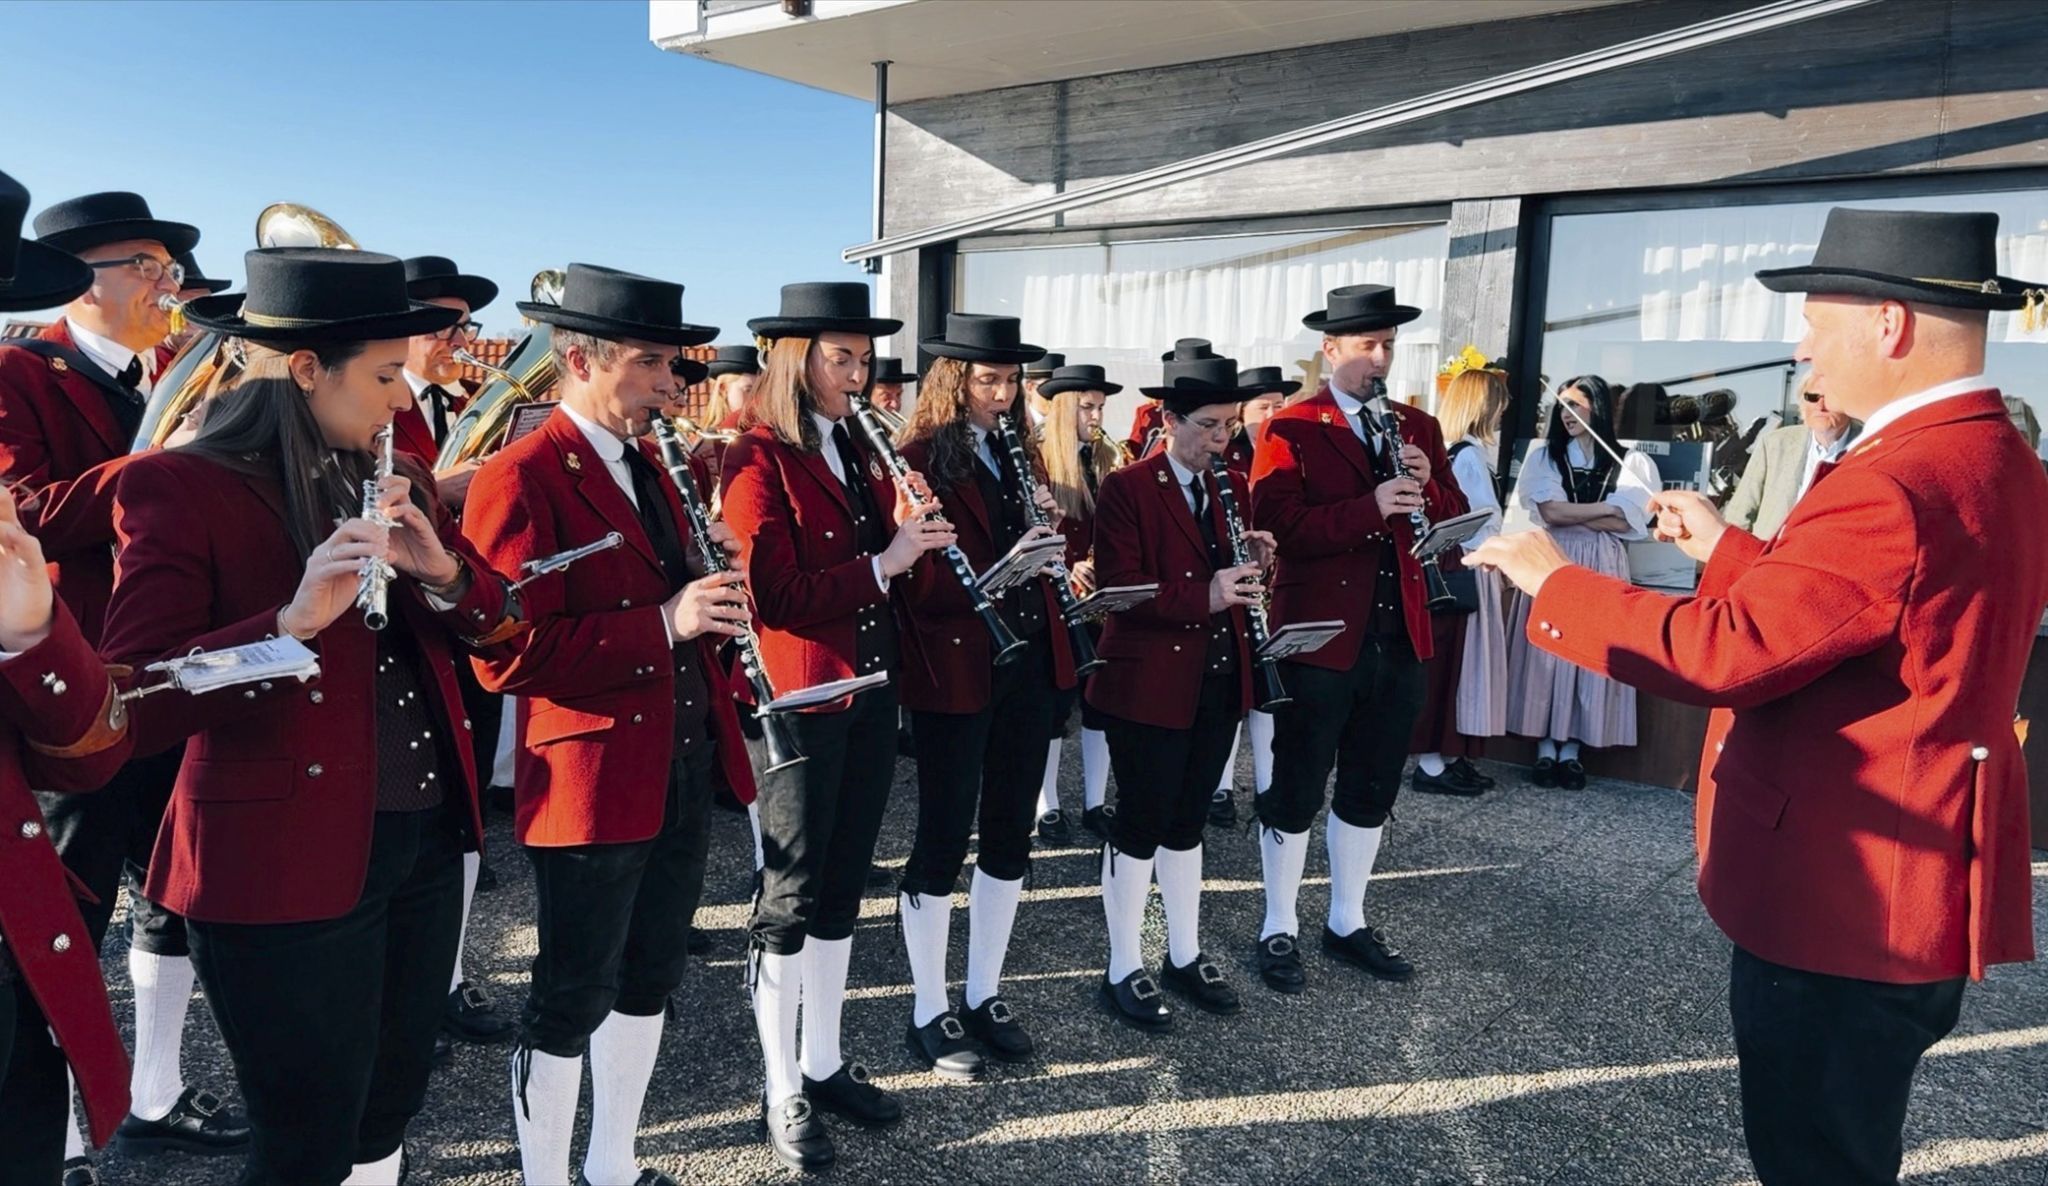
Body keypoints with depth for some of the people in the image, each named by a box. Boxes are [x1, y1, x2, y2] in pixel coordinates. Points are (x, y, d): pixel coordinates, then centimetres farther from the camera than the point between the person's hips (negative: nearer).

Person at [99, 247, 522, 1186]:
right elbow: (131, 707, -18)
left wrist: (443, 571, -11)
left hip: (426, 837, 7)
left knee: (388, 1109, 20)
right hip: (282, 860, -6)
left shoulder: (396, 479, 8)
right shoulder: (179, 487, -12)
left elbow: (491, 623, 9)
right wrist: (291, 621, -31)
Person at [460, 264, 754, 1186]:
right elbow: (509, 653, -21)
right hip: (592, 779, -8)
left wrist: (712, 576, -1)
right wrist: (665, 622, -26)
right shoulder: (520, 477, -14)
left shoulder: (651, 469, 13)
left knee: (650, 978, 19)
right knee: (572, 999, 6)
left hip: (685, 767, 9)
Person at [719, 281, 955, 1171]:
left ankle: (825, 1064, 30)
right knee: (790, 897, 3)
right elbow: (776, 595, -20)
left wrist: (911, 536, -5)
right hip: (799, 697, -7)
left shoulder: (861, 453, 12)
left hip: (872, 690, 8)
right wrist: (883, 562, -21)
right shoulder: (757, 458, -12)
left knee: (843, 887, 15)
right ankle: (781, 1092, 18)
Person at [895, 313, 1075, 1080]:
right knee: (944, 840, 2)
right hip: (954, 669, -7)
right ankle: (928, 1014, 17)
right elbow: (923, 581, -16)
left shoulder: (1016, 452, 12)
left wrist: (1050, 524, -5)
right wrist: (1007, 561, -28)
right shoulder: (919, 458, -10)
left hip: (1029, 662, 7)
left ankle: (985, 997, 28)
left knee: (1011, 835, 13)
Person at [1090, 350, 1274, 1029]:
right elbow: (1119, 587, -18)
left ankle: (1186, 956, 30)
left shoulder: (1233, 487, 11)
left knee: (1187, 821, 17)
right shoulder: (1127, 489, -10)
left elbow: (1239, 578, 16)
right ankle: (1124, 971, 16)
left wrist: (1255, 564, -7)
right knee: (1141, 826, 3)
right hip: (1147, 686, -6)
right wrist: (1204, 596, -29)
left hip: (1219, 684, 6)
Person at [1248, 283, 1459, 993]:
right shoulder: (1291, 430, -6)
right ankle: (1278, 931, 21)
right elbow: (1277, 527, -19)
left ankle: (1348, 924, 31)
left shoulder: (1418, 428, 11)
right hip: (1318, 639, -5)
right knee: (1296, 794, 6)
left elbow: (1452, 520, 10)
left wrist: (1428, 487, -10)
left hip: (1399, 638, 6)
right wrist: (1371, 506, -26)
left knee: (1371, 792, 15)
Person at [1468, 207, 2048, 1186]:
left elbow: (1722, 651, -26)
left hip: (1841, 902, -10)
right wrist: (1729, 549, 15)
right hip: (1904, 894, 10)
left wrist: (1552, 580, -16)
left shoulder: (1894, 487, -27)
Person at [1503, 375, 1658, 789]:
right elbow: (1549, 512, -7)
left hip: (1601, 568, 0)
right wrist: (1605, 508, -4)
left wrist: (1570, 514, -9)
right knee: (1548, 651, -1)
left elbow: (1627, 524, -7)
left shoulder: (1629, 462, 4)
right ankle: (1546, 748, 6)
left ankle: (1572, 749, 9)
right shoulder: (1544, 455, 6)